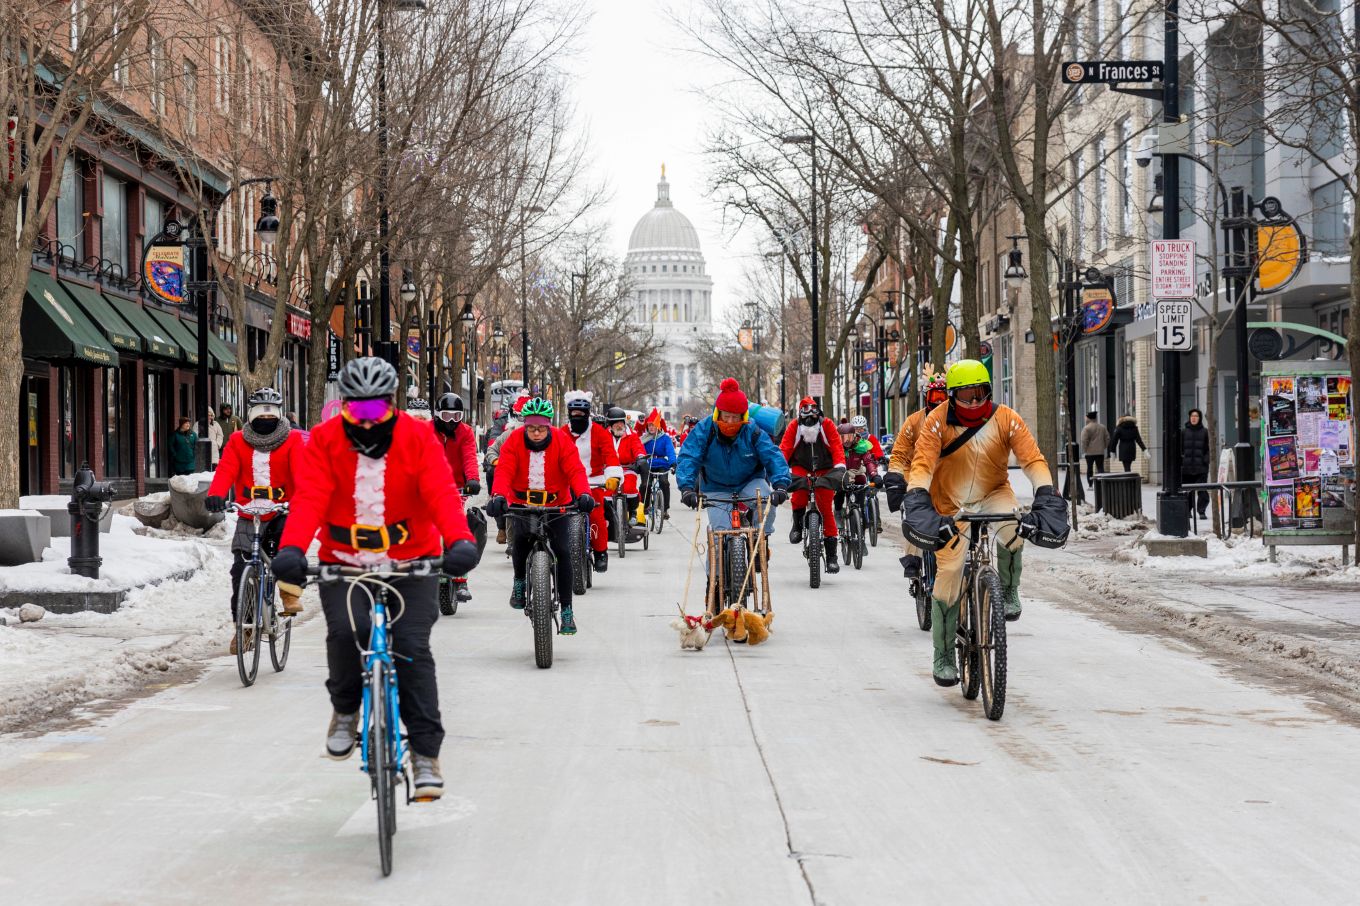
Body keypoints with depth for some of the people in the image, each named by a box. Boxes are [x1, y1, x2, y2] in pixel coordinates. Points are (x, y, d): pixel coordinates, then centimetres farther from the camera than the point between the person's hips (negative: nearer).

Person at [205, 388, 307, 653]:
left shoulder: (292, 440, 0)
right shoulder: (238, 441, 5)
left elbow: (300, 470, -14)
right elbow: (226, 470, -8)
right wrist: (215, 495, -29)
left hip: (282, 512, -2)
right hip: (249, 516, 2)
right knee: (241, 569, -5)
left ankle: (288, 591, -9)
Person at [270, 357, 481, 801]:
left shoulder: (418, 438, -7)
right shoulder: (324, 440, -4)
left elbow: (441, 494, -19)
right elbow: (309, 498, -16)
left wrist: (459, 540, -38)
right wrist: (292, 549, -34)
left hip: (411, 563, -1)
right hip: (344, 564, 1)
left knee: (412, 648, -13)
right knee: (345, 631, -24)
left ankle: (426, 752, -2)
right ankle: (346, 709, 5)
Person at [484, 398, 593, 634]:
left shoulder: (563, 442, -11)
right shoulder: (514, 441, -11)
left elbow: (575, 471, -21)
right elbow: (504, 471, -22)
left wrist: (583, 494, -41)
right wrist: (498, 495, -42)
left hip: (558, 505, 0)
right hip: (522, 504, 0)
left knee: (563, 551, -10)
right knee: (519, 539, -26)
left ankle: (567, 611, -2)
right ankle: (519, 581, 5)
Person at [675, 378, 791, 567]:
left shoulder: (752, 431, -17)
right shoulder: (703, 431, -18)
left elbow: (773, 457, -23)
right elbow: (688, 458, -26)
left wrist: (780, 484, -40)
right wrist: (687, 487, -42)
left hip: (750, 482, 0)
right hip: (717, 488, 0)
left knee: (767, 500, -32)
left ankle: (761, 541, -7)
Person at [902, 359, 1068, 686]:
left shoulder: (1006, 419, -15)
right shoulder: (937, 422, -18)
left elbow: (1033, 460, -19)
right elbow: (922, 465, -25)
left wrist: (1047, 499, -33)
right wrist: (917, 504, -40)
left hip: (993, 494, 0)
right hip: (950, 505, 0)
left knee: (1011, 531, -34)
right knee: (948, 574, -7)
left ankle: (1009, 591, -5)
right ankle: (943, 656, 7)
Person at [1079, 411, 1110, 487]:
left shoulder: (1086, 428, -9)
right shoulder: (1103, 427, 8)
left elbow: (1084, 441, -13)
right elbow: (1107, 439, 10)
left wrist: (1084, 451, -5)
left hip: (1089, 452, -4)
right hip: (1100, 452, 4)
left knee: (1089, 468, 5)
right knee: (1100, 468, 4)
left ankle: (1090, 485, 5)